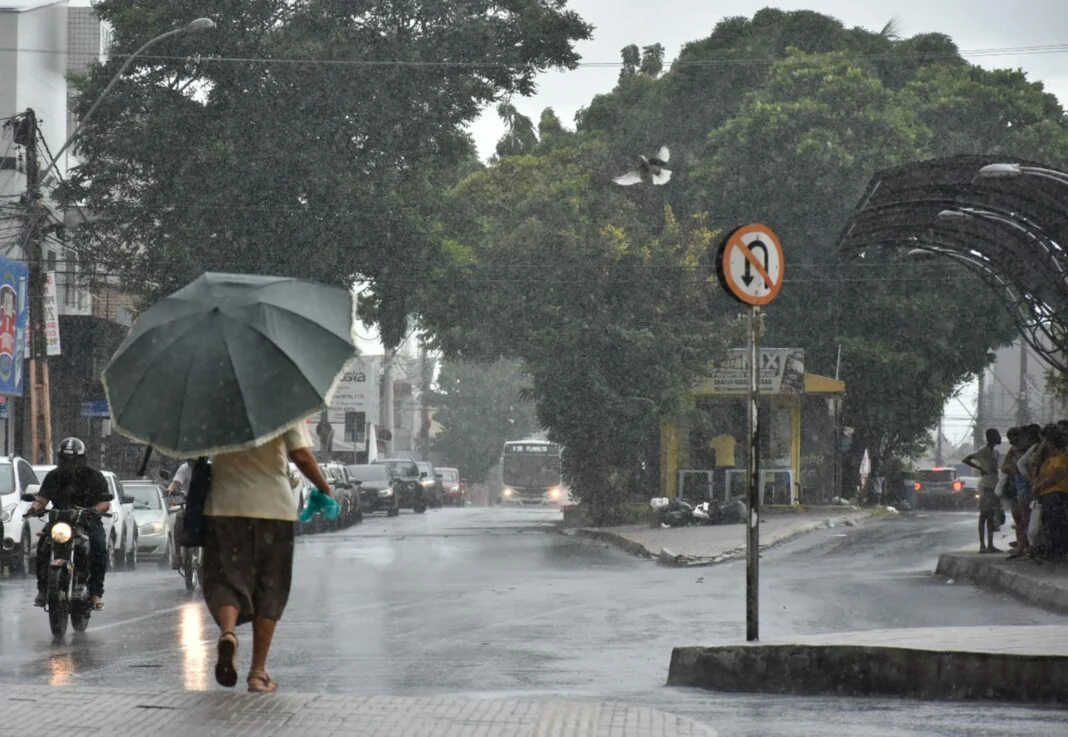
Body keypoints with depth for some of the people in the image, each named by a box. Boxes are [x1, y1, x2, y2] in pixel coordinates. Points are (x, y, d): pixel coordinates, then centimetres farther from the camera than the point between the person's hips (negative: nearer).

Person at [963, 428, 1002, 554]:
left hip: (994, 486, 9)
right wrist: (980, 469, -17)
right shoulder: (983, 451, -10)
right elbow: (966, 460, -17)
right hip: (985, 486, -9)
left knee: (991, 516, 9)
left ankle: (990, 545, 11)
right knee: (984, 515, -8)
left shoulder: (995, 452, 16)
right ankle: (982, 545, -10)